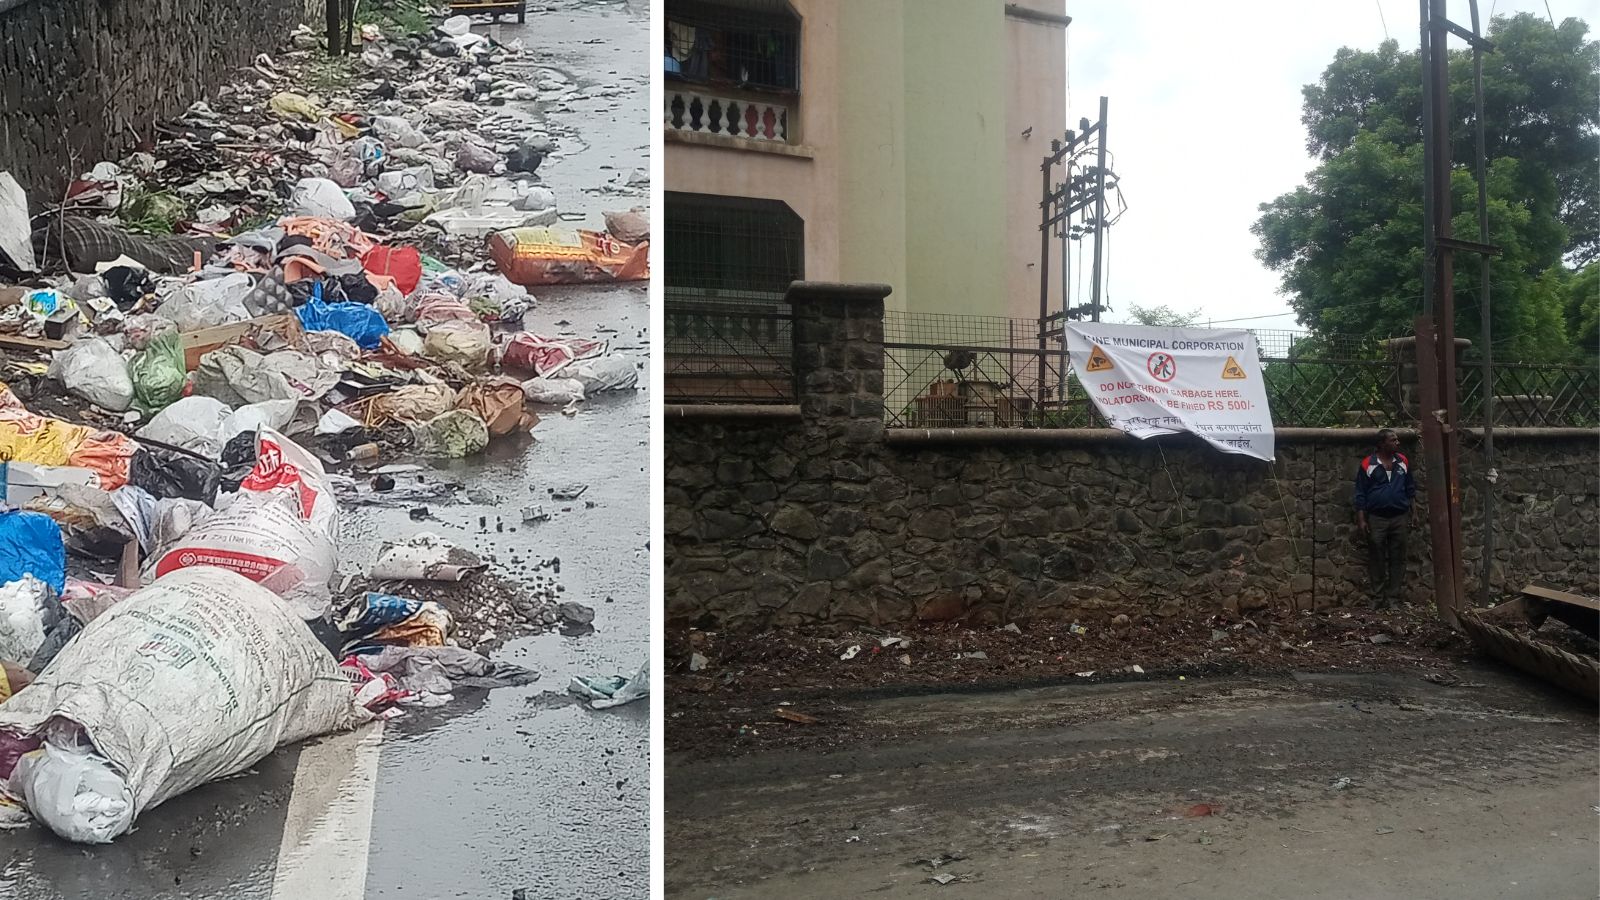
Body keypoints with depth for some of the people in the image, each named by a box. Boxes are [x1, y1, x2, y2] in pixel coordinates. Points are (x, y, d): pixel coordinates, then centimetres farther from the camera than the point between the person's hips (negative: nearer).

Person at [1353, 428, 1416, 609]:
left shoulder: (1403, 462, 3)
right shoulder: (1368, 464, -6)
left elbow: (1410, 488, 11)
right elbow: (1360, 493, -3)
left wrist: (1409, 513, 10)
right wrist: (1361, 519, -6)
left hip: (1399, 518, 2)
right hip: (1376, 518, -2)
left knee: (1397, 559, 4)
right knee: (1377, 559, 4)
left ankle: (1393, 598, 11)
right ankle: (1378, 598, 11)